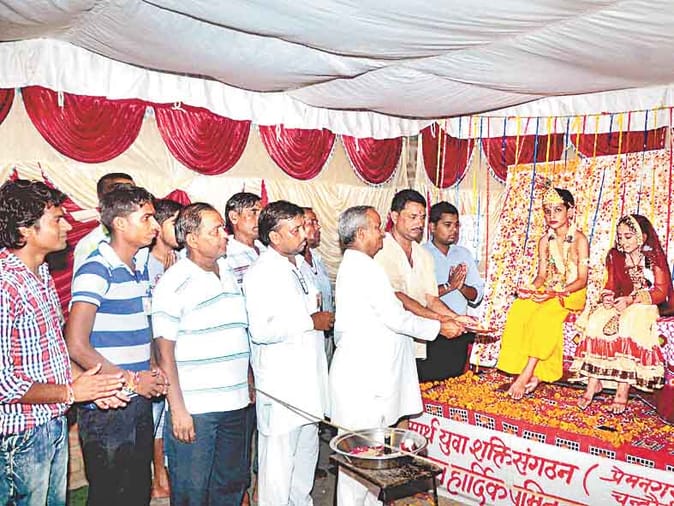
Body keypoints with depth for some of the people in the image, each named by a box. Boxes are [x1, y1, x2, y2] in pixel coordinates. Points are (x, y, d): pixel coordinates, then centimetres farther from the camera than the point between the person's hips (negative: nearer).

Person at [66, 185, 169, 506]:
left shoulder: (140, 268, 10)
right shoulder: (96, 270, -15)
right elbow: (76, 346, -20)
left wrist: (152, 369, 3)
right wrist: (133, 380, -15)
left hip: (140, 401, 7)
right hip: (107, 408, -7)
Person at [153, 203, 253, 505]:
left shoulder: (230, 275, 9)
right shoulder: (174, 283, -11)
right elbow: (165, 352, -13)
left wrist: (249, 386, 13)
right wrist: (178, 410, -15)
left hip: (236, 405, 7)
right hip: (194, 410, -6)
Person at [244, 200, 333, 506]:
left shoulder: (298, 264, 12)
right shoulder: (261, 273, -17)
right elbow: (260, 330, -28)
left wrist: (322, 317, 11)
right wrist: (311, 321, -21)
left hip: (308, 375, 9)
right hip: (281, 381, -9)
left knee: (307, 449, 21)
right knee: (279, 456, 2)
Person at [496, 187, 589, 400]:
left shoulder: (579, 239, -7)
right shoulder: (545, 241, 9)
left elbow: (582, 280, -10)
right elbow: (542, 275, 9)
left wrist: (557, 293, -25)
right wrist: (530, 288, -13)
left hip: (572, 294, -5)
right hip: (548, 291, 5)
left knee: (544, 315, -35)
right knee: (518, 311, -25)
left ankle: (527, 374, -28)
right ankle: (534, 374, -24)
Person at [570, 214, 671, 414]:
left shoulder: (654, 257, -1)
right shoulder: (614, 256, 10)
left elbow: (661, 291, -6)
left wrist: (631, 299, -20)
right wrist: (607, 296, -10)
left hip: (644, 306, -4)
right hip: (618, 304, 4)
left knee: (629, 324, -38)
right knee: (596, 320, -29)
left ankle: (623, 389, -35)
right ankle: (594, 382, -28)